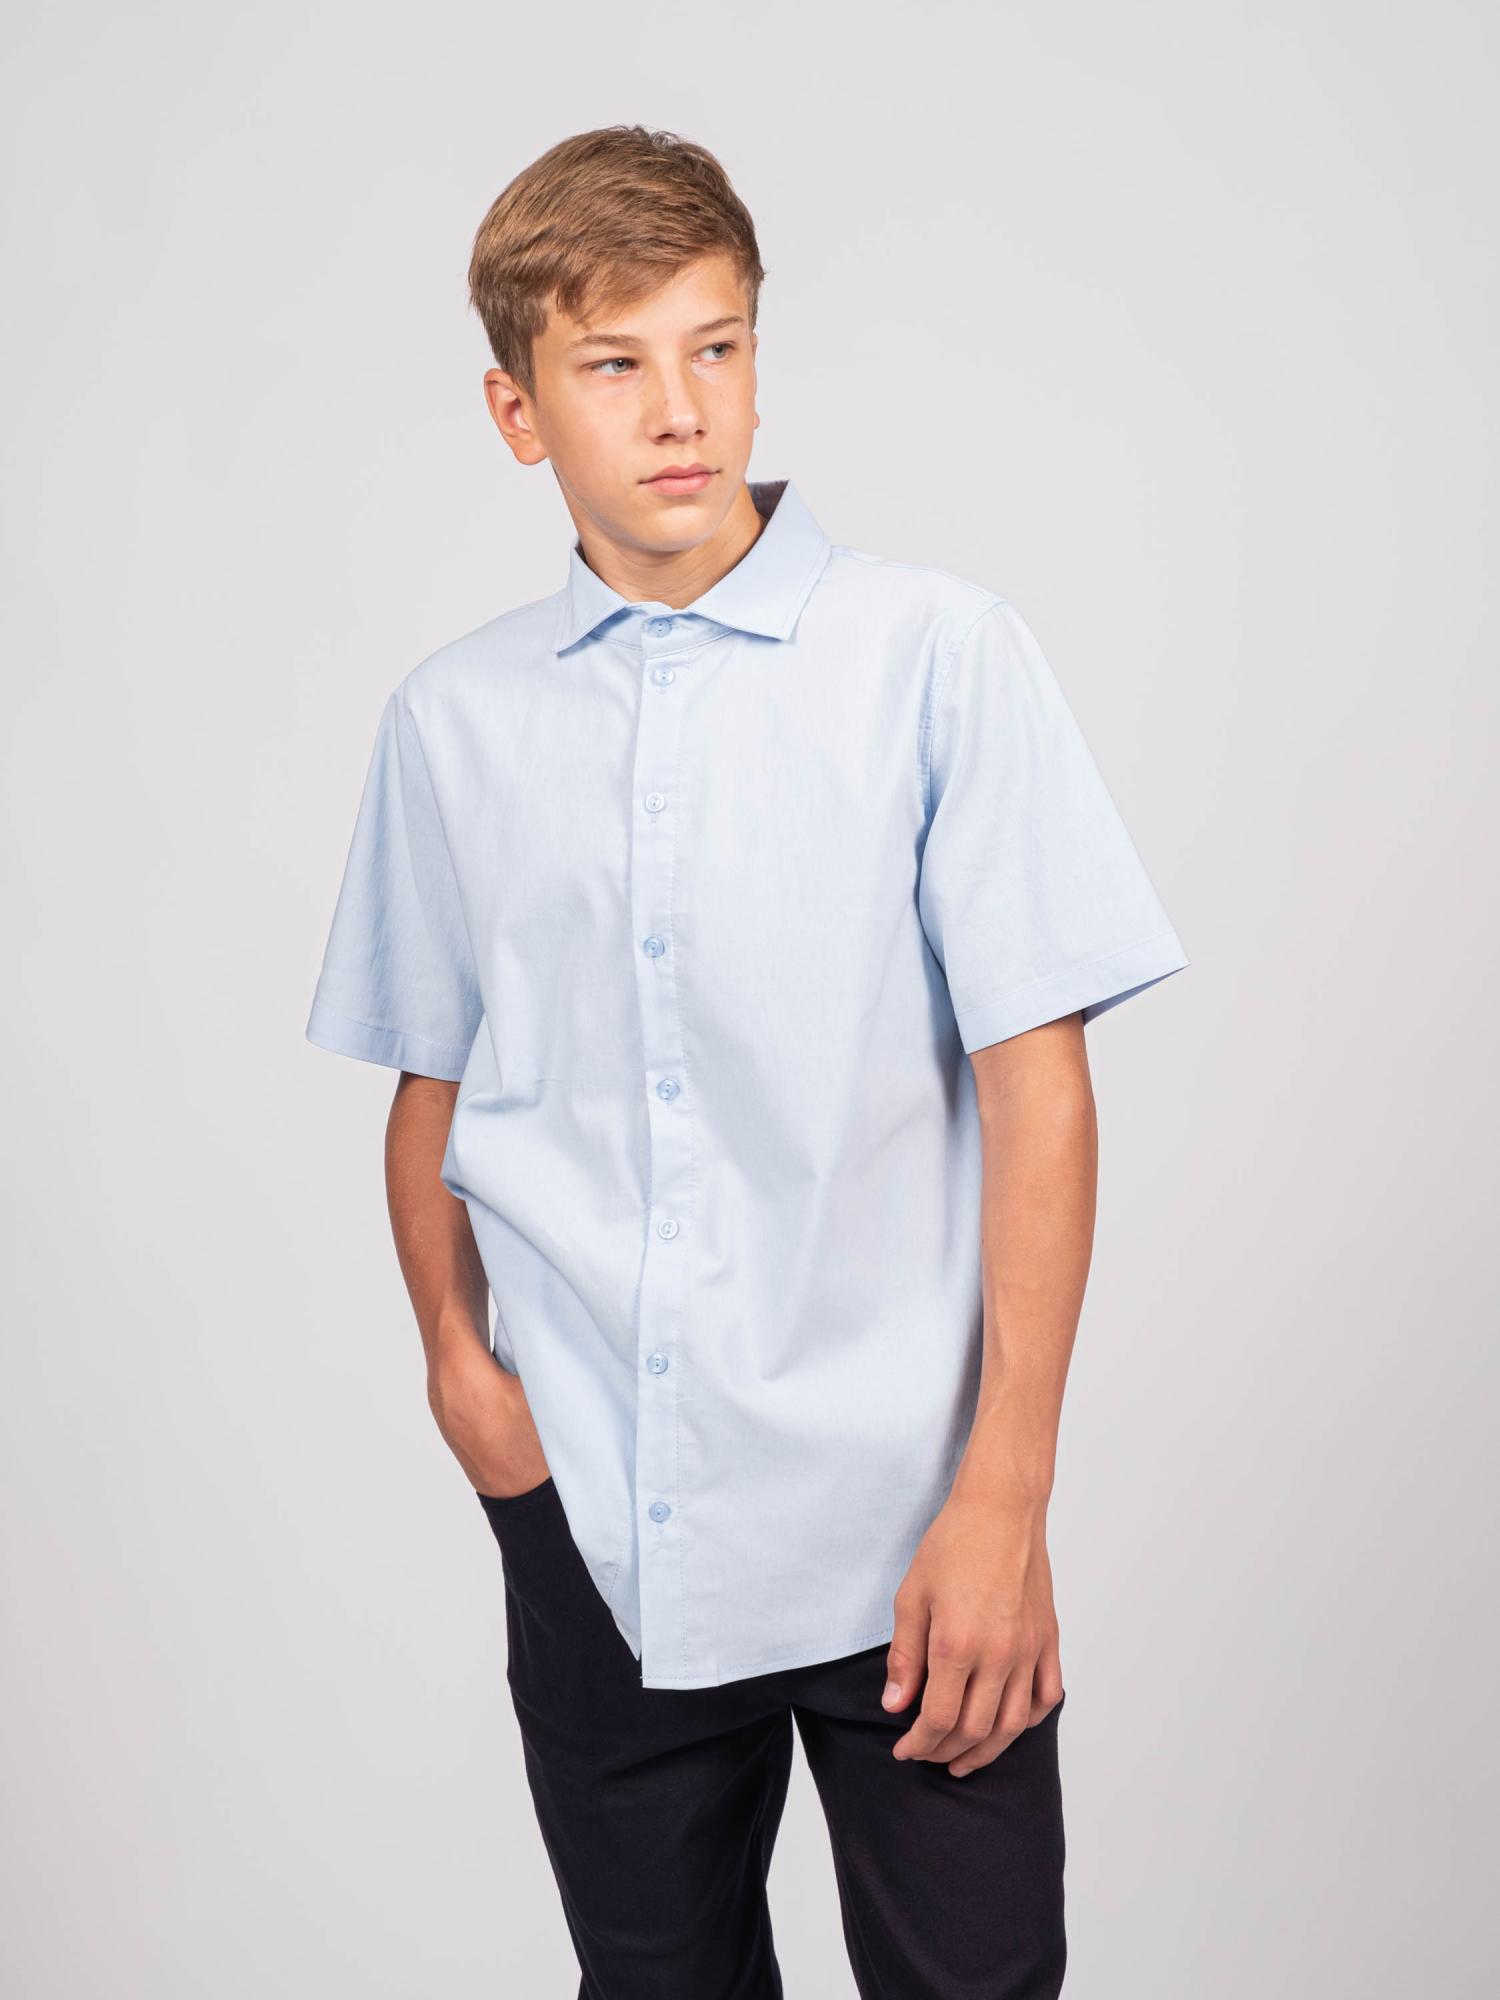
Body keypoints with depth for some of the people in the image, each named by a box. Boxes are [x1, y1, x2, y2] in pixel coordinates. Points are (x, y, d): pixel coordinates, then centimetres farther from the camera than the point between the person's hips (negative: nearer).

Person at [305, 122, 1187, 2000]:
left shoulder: (942, 655, -6)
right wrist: (455, 1352, -5)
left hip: (904, 1516, -2)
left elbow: (1035, 1082, -7)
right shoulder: (450, 719, 5)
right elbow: (429, 1084, 12)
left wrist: (1006, 1494, -11)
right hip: (593, 1530, 3)